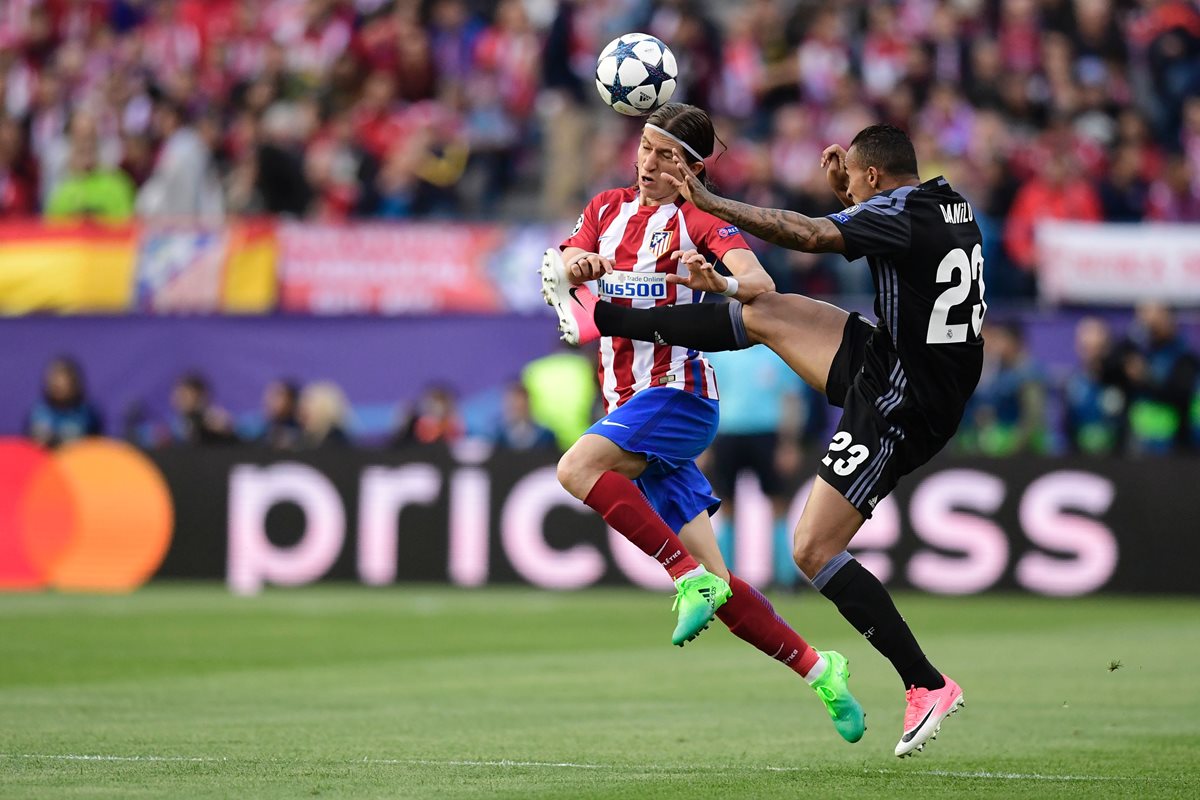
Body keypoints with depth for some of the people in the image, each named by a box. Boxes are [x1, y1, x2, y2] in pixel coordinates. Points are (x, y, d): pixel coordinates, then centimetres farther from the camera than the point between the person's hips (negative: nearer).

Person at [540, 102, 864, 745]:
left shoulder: (699, 220, -3)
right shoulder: (609, 208, 16)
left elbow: (761, 286, -18)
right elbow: (560, 269, 2)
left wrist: (719, 282, -40)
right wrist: (573, 265, -23)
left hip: (678, 394, -6)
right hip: (626, 404, 6)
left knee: (577, 468, -31)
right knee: (718, 590, 1)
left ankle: (692, 577, -28)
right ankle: (816, 669, 8)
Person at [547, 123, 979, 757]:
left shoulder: (901, 212, -18)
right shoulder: (948, 204, 9)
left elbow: (810, 235, -32)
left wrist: (712, 204, -28)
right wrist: (844, 190, 14)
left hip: (897, 406, -10)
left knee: (814, 549, -10)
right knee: (765, 313, 12)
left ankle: (927, 686, -8)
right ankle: (603, 318, 25)